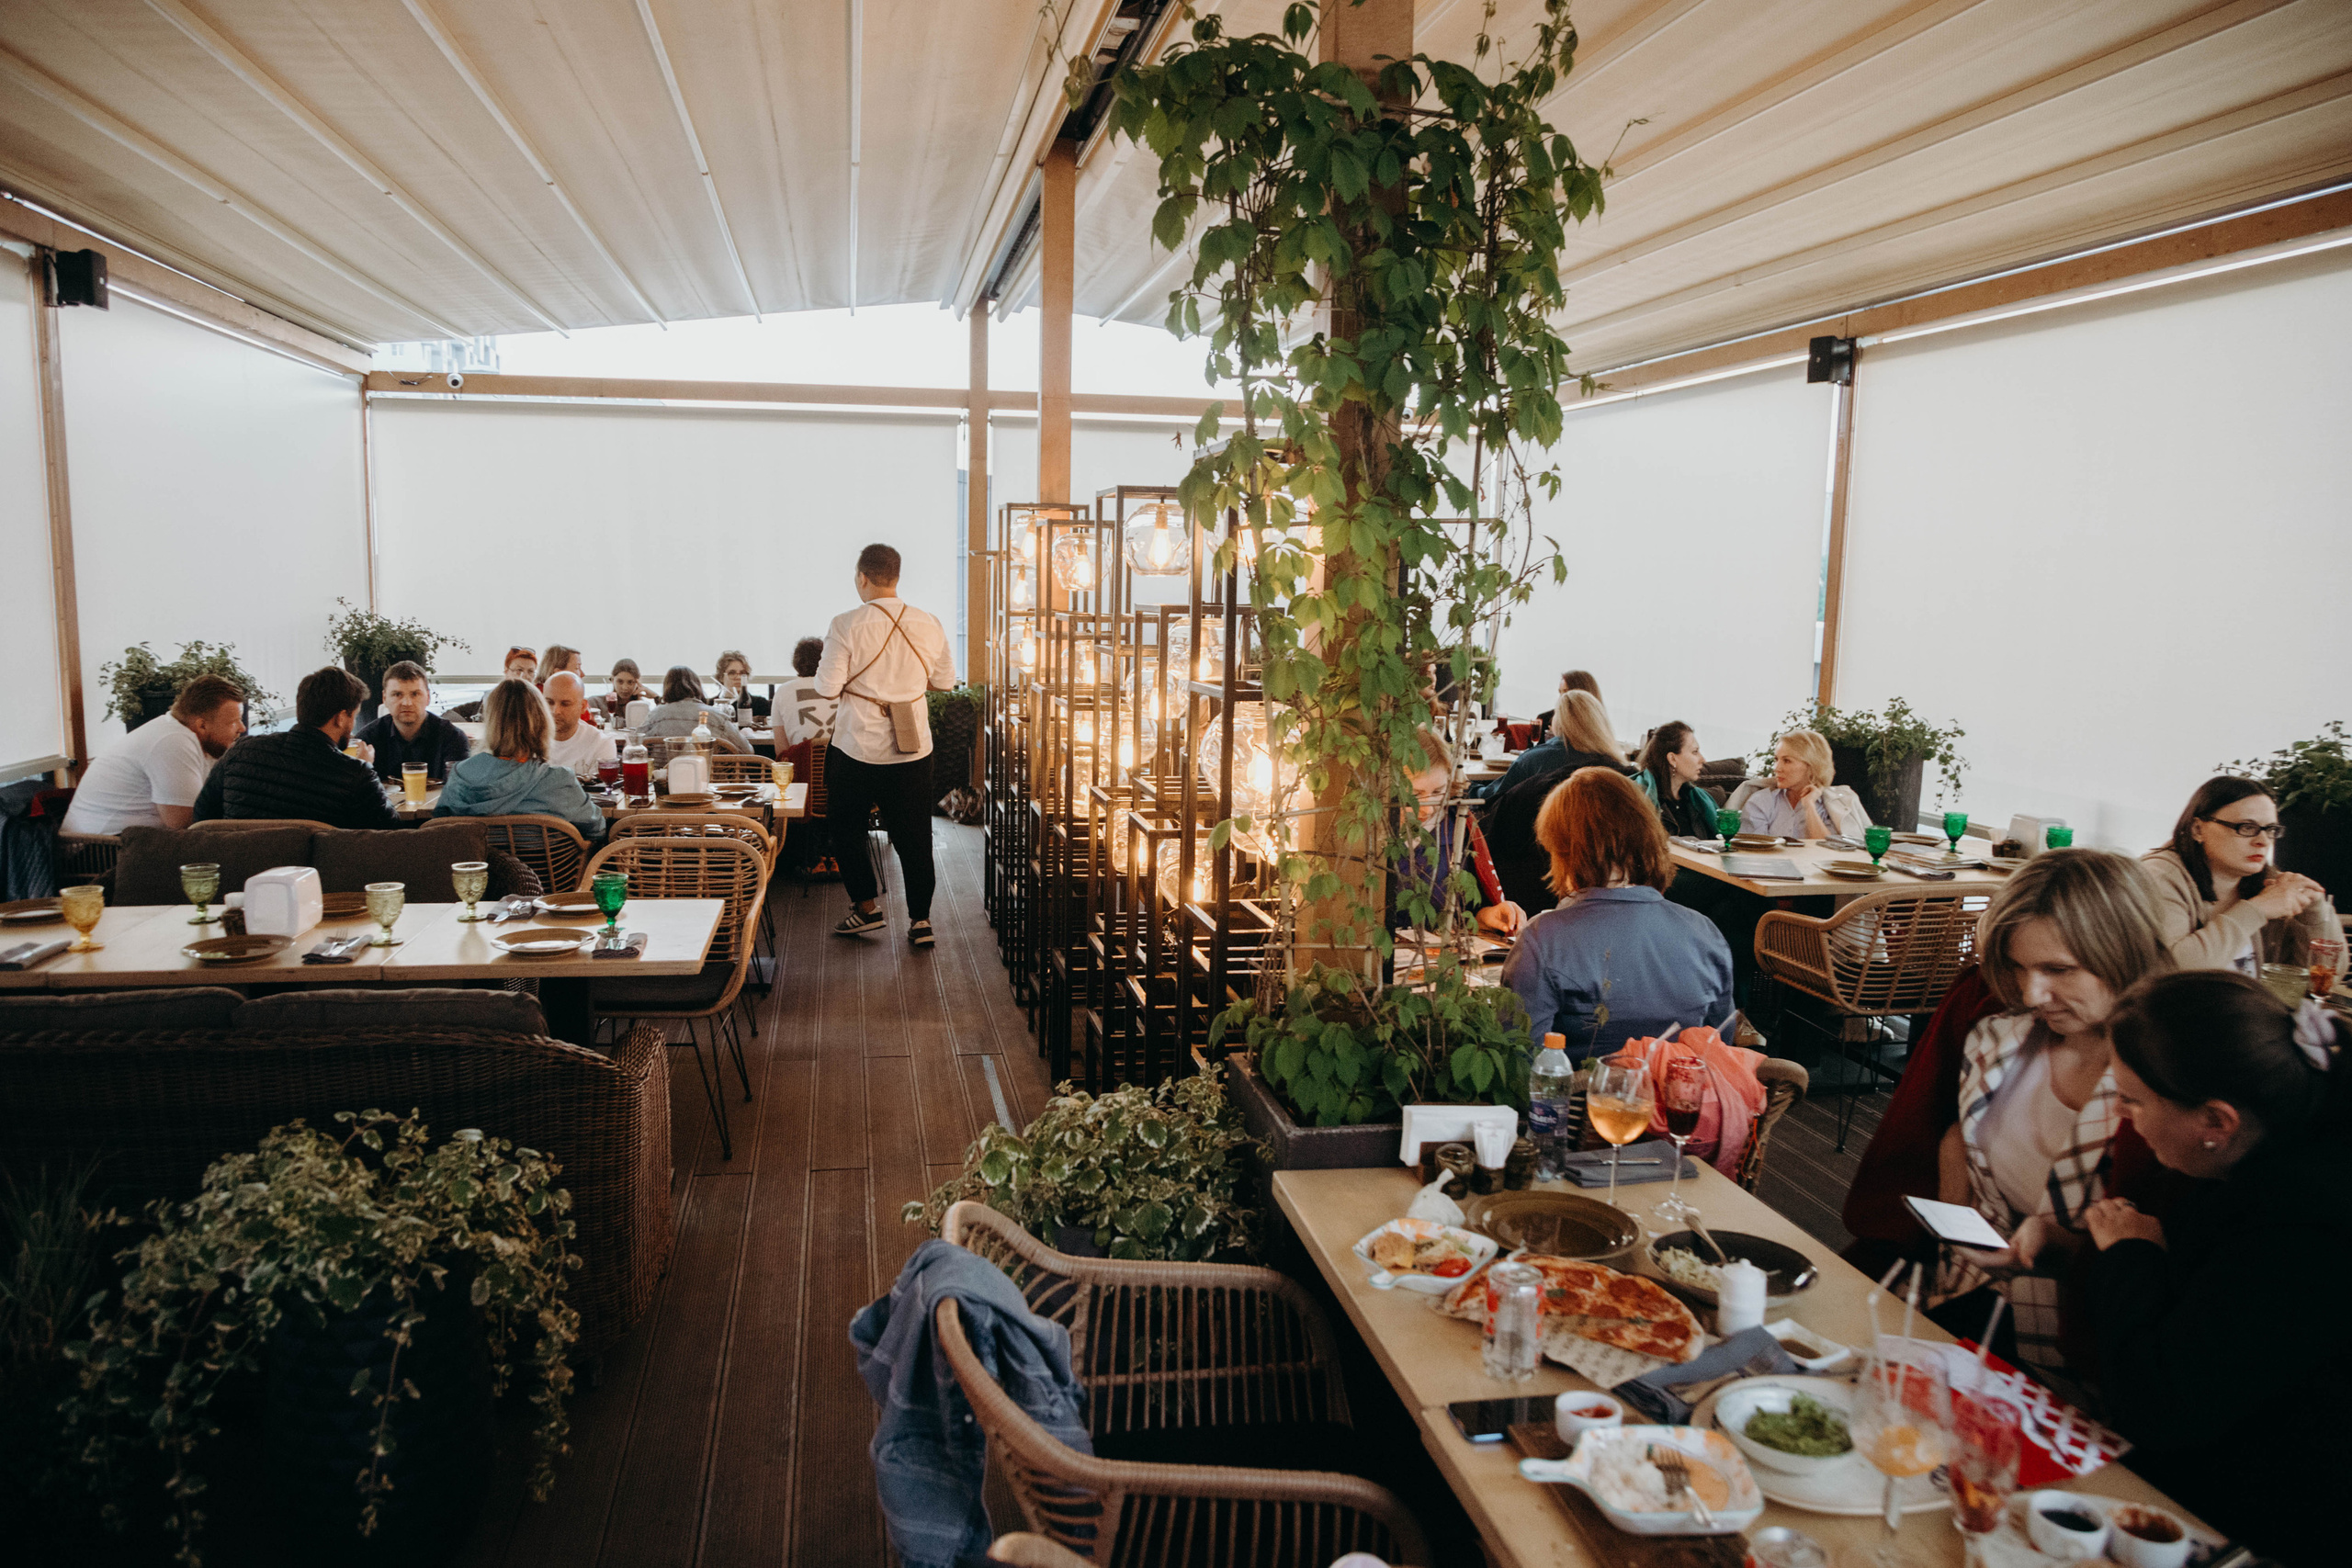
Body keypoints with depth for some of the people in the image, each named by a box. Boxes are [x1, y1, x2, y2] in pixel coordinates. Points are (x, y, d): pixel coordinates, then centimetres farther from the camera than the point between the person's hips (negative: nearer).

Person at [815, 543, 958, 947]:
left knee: (846, 827, 17)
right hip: (914, 747, 3)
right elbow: (945, 681, 9)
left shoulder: (847, 625, -13)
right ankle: (920, 918, 13)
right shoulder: (928, 624, -2)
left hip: (858, 747, -3)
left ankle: (866, 906, 18)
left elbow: (827, 688, -12)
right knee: (914, 834, 10)